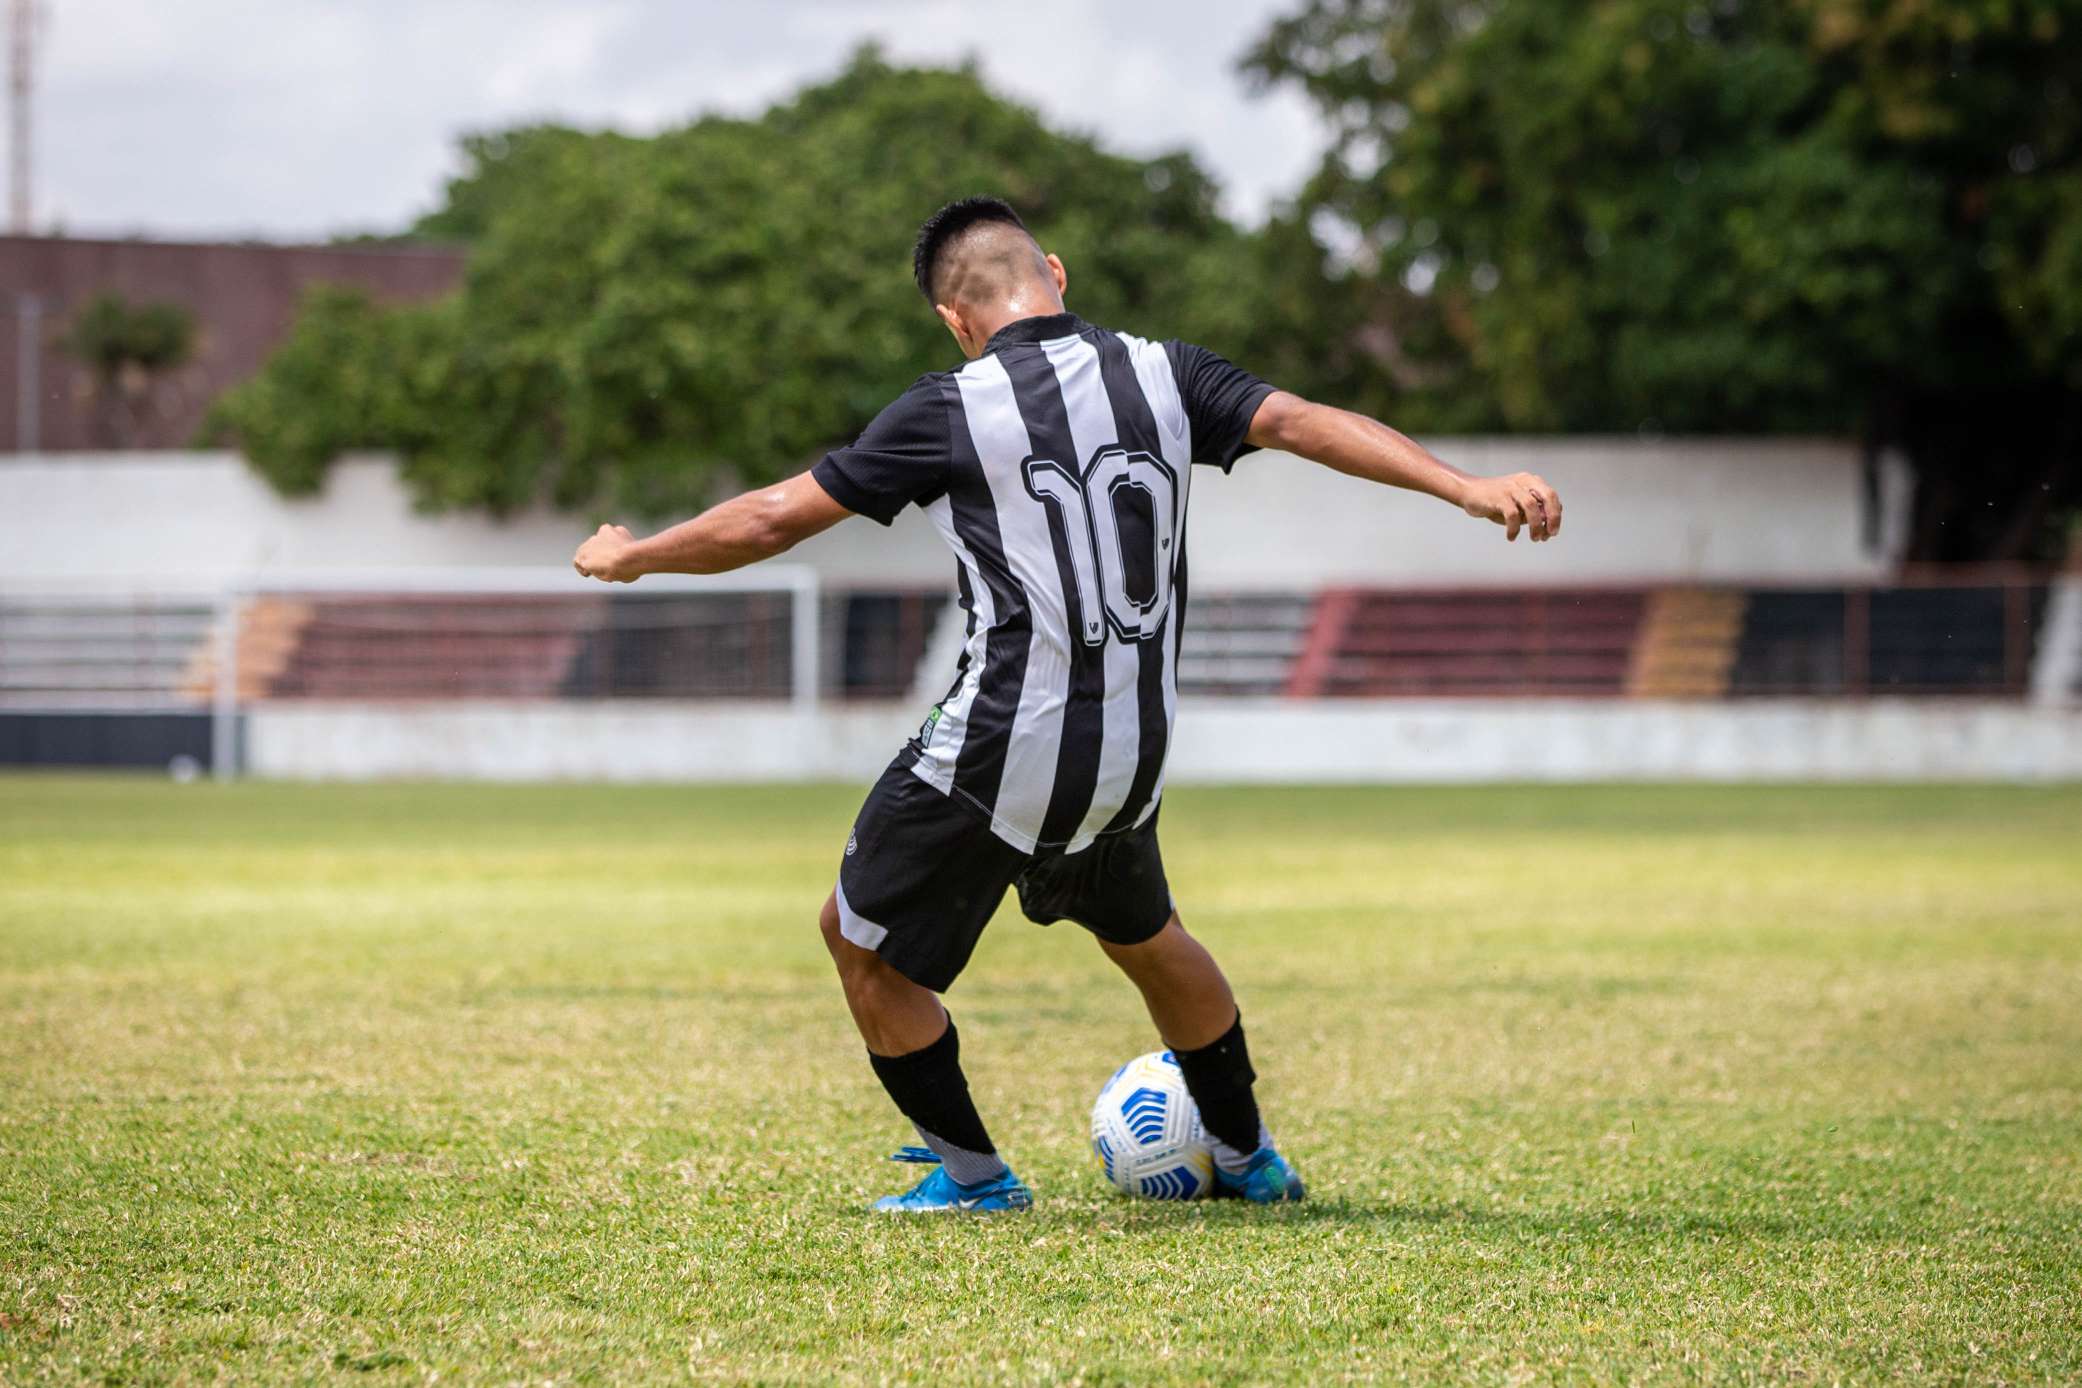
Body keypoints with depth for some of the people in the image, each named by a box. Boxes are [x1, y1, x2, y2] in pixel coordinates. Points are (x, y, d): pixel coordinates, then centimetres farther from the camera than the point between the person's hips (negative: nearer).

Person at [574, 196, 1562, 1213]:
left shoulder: (950, 412, -8)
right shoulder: (1159, 375, 2)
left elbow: (774, 519, -3)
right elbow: (1304, 423, -7)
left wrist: (631, 556, 11)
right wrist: (1469, 488, -8)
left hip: (996, 755, -6)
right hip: (1131, 755, 6)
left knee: (861, 940, 16)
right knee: (1144, 937, 31)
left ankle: (971, 1174, 21)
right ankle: (1248, 1158, 40)